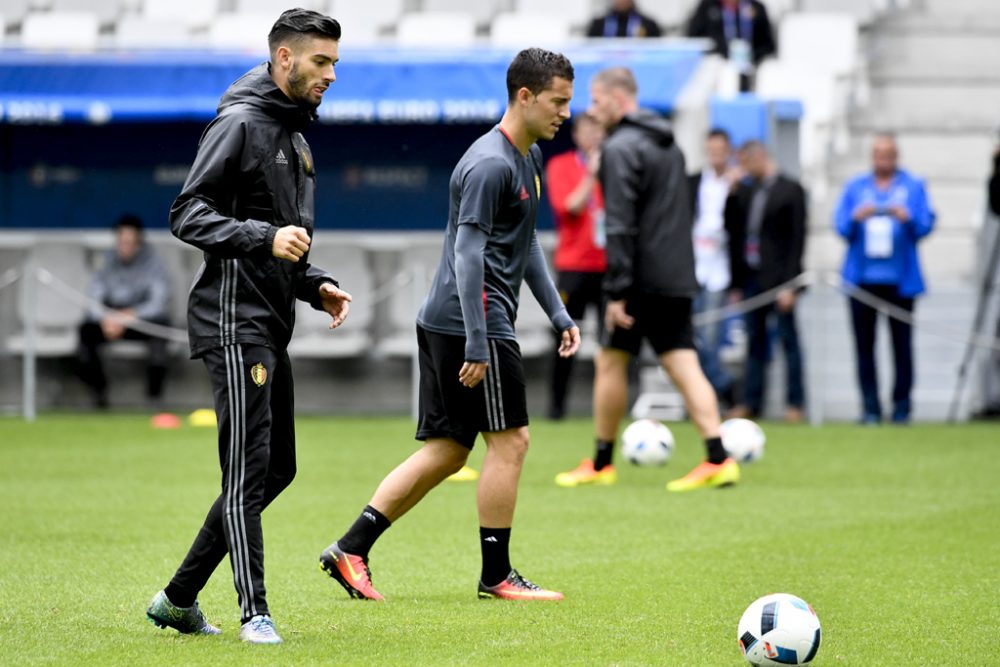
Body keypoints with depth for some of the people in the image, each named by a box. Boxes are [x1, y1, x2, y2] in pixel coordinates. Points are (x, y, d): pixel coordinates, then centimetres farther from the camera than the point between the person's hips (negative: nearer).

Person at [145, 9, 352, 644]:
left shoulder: (295, 134, 19)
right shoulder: (240, 124, -10)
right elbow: (188, 214, -17)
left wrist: (316, 284, 12)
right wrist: (265, 237, -27)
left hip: (272, 325, 10)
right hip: (235, 322, -10)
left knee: (275, 470, 12)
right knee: (248, 471, -10)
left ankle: (180, 597, 19)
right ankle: (255, 612, -8)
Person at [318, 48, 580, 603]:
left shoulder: (529, 157, 16)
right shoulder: (489, 165, -15)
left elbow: (525, 243, 27)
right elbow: (468, 254, -20)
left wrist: (557, 313, 22)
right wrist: (477, 343, -24)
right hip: (470, 321, -10)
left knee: (446, 451, 9)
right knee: (509, 441, -3)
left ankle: (350, 550, 8)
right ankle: (496, 575, 5)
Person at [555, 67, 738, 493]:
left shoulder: (621, 148, -12)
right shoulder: (668, 144, 17)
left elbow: (621, 226, -18)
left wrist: (617, 292, -19)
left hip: (641, 279, -8)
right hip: (677, 278, 8)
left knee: (610, 362, 6)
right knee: (684, 366, 1)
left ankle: (601, 464, 13)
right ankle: (718, 460, -10)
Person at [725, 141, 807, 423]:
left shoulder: (791, 190, -5)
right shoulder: (744, 192, 12)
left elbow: (797, 238, -9)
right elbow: (736, 234, 13)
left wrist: (790, 284, -15)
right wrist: (737, 282, 8)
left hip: (778, 278, -6)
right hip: (751, 277, 6)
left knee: (788, 339, -1)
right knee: (754, 340, 8)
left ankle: (794, 403, 1)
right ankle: (751, 402, 11)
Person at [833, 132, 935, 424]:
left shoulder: (914, 187, 10)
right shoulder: (855, 187, 15)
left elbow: (926, 225, 0)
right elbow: (840, 225, 5)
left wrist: (907, 218, -20)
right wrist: (856, 218, -15)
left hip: (900, 278, -1)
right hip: (862, 277, 1)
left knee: (901, 343, -4)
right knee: (864, 344, -2)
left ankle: (901, 405, 3)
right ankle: (870, 407, 1)